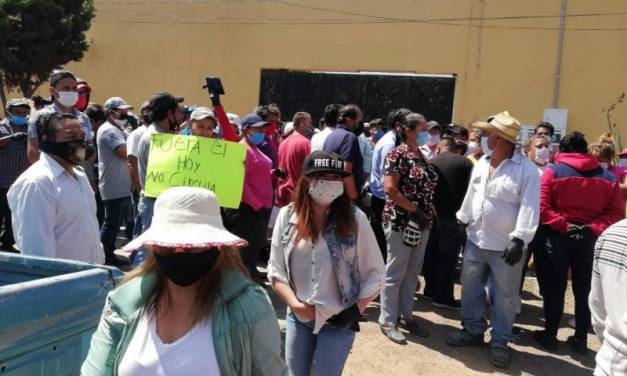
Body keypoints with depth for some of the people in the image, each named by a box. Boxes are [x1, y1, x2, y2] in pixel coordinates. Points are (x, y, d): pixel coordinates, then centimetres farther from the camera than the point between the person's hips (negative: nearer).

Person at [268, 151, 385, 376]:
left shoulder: (355, 219, -12)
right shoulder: (287, 216, -7)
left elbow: (374, 273, -5)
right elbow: (276, 271, -1)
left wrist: (356, 311, -11)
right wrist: (295, 304, -12)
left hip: (339, 321, -2)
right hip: (297, 317, 3)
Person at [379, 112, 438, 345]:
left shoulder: (422, 157, 13)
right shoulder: (398, 154, -11)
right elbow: (389, 188, -19)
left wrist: (429, 213, 7)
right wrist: (413, 209, -19)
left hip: (421, 223, 8)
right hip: (401, 222, -8)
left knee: (412, 273, 14)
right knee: (395, 273, 1)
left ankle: (407, 316, 27)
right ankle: (388, 321, 12)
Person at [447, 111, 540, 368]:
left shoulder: (526, 170, -14)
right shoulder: (481, 163, 7)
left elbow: (529, 207, -18)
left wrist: (519, 239, -25)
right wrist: (462, 222, 18)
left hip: (505, 246, -6)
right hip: (475, 240, 6)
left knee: (505, 296, 7)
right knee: (470, 288, 15)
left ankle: (500, 342, 23)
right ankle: (473, 330, 33)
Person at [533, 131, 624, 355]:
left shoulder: (553, 172, -4)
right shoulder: (608, 177, 6)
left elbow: (542, 208, -15)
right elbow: (617, 213, -1)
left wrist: (564, 226, -12)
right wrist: (593, 228, -8)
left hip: (558, 238, -3)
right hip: (590, 240, 3)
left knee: (555, 289, 8)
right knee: (584, 291, 13)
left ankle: (549, 336, 18)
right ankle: (580, 340, 22)